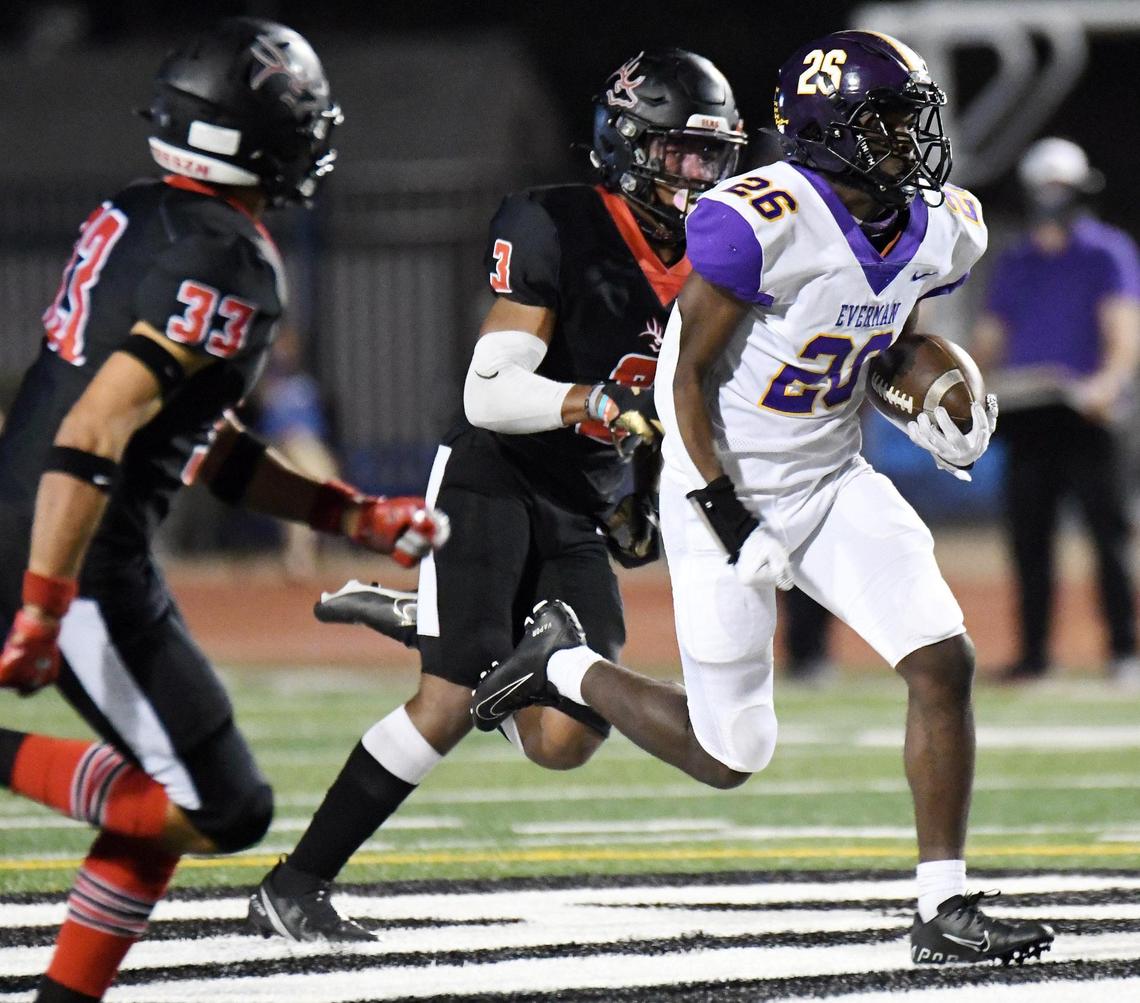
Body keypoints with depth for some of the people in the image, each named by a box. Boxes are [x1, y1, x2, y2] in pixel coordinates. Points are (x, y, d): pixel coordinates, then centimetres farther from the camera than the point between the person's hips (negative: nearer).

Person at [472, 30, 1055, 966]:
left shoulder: (933, 231, -2)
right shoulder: (762, 221, -25)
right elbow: (690, 377, -17)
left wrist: (933, 403, -2)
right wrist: (730, 520, -20)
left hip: (834, 481, 6)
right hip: (730, 491, -6)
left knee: (944, 662, -11)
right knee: (730, 756, 2)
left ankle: (944, 908, -3)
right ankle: (565, 663, 28)